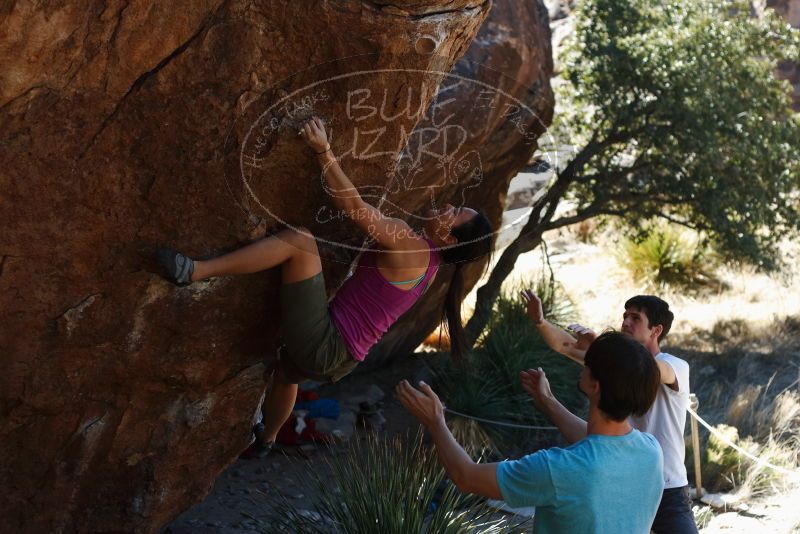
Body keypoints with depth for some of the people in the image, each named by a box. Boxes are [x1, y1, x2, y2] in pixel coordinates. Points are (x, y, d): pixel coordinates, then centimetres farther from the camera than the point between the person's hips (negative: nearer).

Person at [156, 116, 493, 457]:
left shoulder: (408, 245, -15)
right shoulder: (429, 263, 10)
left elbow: (352, 205, -22)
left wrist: (323, 150, -21)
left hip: (323, 344, -10)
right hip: (342, 359, 10)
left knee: (300, 238, -20)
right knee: (286, 370, 45)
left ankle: (194, 272, -27)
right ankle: (265, 440, 67)